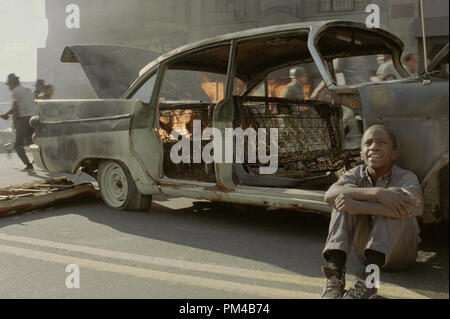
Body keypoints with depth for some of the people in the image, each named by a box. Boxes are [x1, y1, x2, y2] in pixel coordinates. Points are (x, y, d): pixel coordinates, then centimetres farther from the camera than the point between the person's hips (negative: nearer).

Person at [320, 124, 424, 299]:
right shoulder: (356, 174, -5)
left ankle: (368, 277, -39)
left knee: (396, 207, -29)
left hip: (399, 254, -2)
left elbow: (416, 207, -38)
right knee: (346, 198, -20)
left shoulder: (405, 177, -13)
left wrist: (359, 206, -40)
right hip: (366, 250, 3)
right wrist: (378, 192, -40)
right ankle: (335, 274, -35)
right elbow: (330, 195, -28)